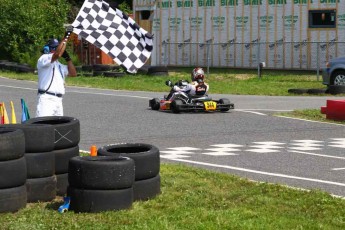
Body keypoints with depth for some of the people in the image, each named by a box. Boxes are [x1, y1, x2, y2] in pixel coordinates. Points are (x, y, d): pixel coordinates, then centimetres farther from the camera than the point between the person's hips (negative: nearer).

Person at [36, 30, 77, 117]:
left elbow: (73, 73, 19)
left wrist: (67, 58, 10)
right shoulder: (43, 59, -3)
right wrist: (66, 38, -16)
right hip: (46, 98, -8)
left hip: (58, 100, 8)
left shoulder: (60, 65, 24)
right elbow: (57, 54, -21)